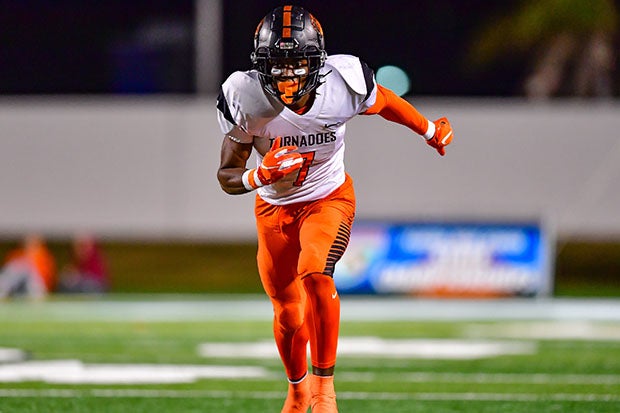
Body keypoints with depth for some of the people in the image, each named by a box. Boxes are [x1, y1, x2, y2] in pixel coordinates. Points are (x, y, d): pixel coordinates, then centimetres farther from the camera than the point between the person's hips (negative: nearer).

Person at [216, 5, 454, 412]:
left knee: (314, 273, -30)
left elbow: (382, 101, -1)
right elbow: (227, 177, -17)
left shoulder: (344, 83, -26)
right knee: (288, 315, 12)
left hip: (329, 198, -1)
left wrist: (431, 131, 16)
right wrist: (261, 175, -40)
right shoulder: (246, 100, -27)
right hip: (275, 208, 1)